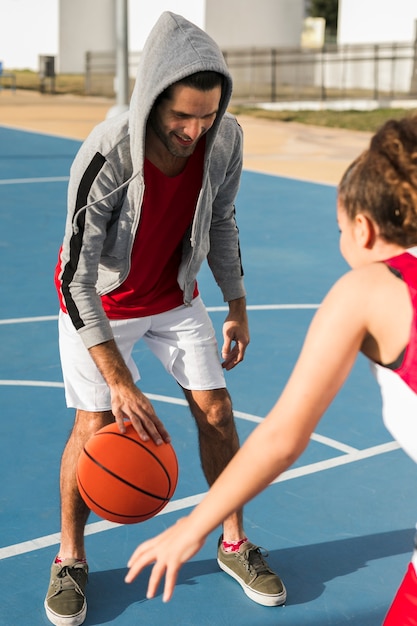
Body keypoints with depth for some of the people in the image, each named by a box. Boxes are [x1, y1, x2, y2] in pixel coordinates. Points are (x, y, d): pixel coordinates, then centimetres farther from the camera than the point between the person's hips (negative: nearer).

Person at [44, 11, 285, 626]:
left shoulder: (225, 139, -19)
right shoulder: (106, 156, -35)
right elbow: (78, 278, -32)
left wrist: (237, 308, 4)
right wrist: (120, 383, -36)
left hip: (174, 294, 4)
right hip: (99, 301, -4)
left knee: (215, 408, 1)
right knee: (96, 423, -8)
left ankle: (234, 543, 21)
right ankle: (70, 558, 16)